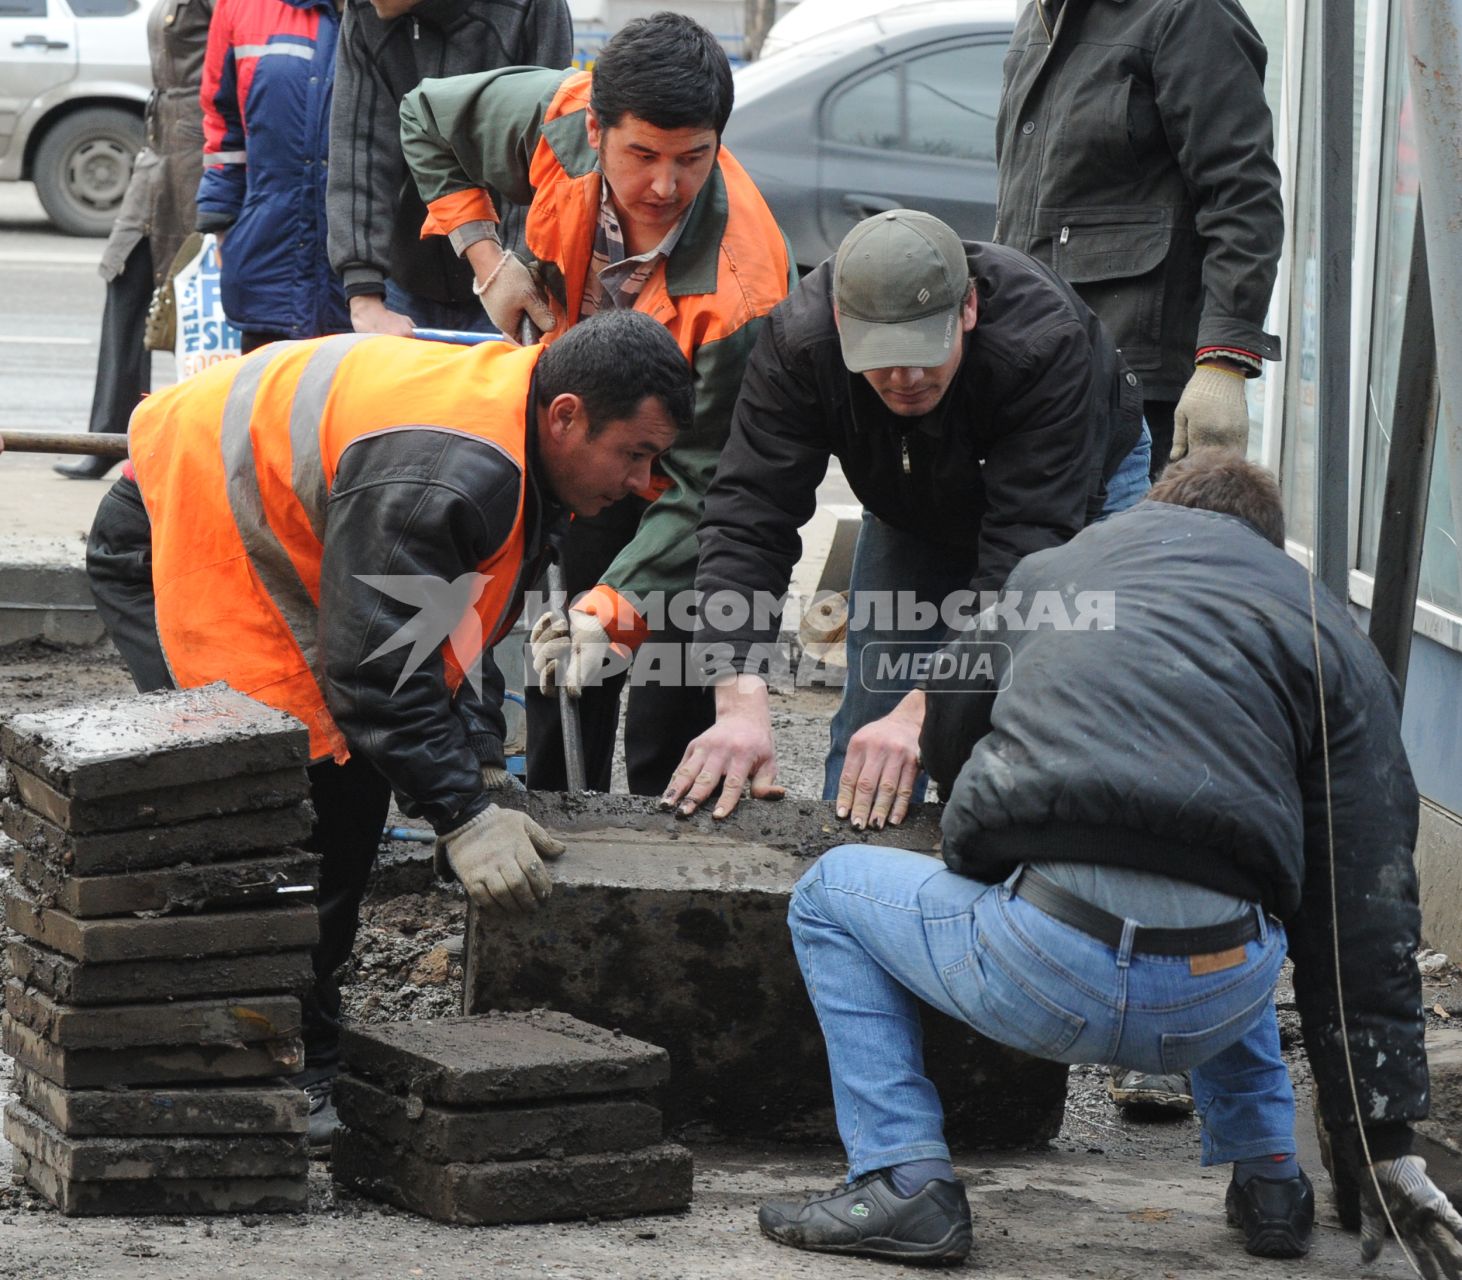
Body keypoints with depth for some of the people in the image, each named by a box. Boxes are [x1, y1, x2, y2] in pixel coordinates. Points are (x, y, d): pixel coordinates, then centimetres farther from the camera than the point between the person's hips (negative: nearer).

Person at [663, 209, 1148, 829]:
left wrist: (923, 712, -53)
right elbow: (748, 520, -36)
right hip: (914, 510, 3)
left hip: (1082, 484, -3)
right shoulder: (799, 340, -34)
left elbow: (1026, 548, -45)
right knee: (869, 730, -1)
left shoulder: (1047, 342, -42)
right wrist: (741, 703, -50)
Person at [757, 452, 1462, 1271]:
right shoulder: (1334, 636, 17)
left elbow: (945, 749, 34)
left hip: (1038, 973, -2)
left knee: (831, 895, 28)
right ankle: (1267, 1183, 30)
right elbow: (1366, 904, 10)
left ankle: (905, 1181, 12)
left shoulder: (1052, 568, 22)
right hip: (1215, 1002, 2)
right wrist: (1388, 1147, 9)